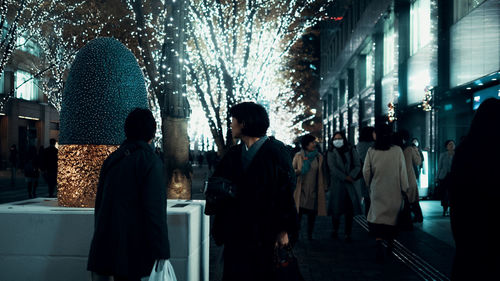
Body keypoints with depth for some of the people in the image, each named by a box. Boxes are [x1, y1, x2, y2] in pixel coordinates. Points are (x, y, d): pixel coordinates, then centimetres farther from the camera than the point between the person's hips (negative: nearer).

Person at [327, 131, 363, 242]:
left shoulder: (351, 151, 10)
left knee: (350, 209, -2)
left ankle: (348, 233, 4)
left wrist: (351, 176, -11)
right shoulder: (331, 153, 4)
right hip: (337, 184, -2)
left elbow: (358, 166, 4)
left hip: (350, 184, 2)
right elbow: (333, 168, -6)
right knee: (337, 208, 0)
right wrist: (345, 177, -12)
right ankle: (335, 230, 19)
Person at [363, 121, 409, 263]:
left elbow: (366, 172, -2)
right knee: (393, 216, 16)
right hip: (394, 192, 1)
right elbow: (402, 171, -4)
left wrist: (370, 185, 16)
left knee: (377, 216, 2)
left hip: (377, 191, -1)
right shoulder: (397, 150, -8)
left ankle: (379, 243, -19)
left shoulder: (371, 151, -7)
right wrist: (405, 188, 6)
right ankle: (390, 244, 28)